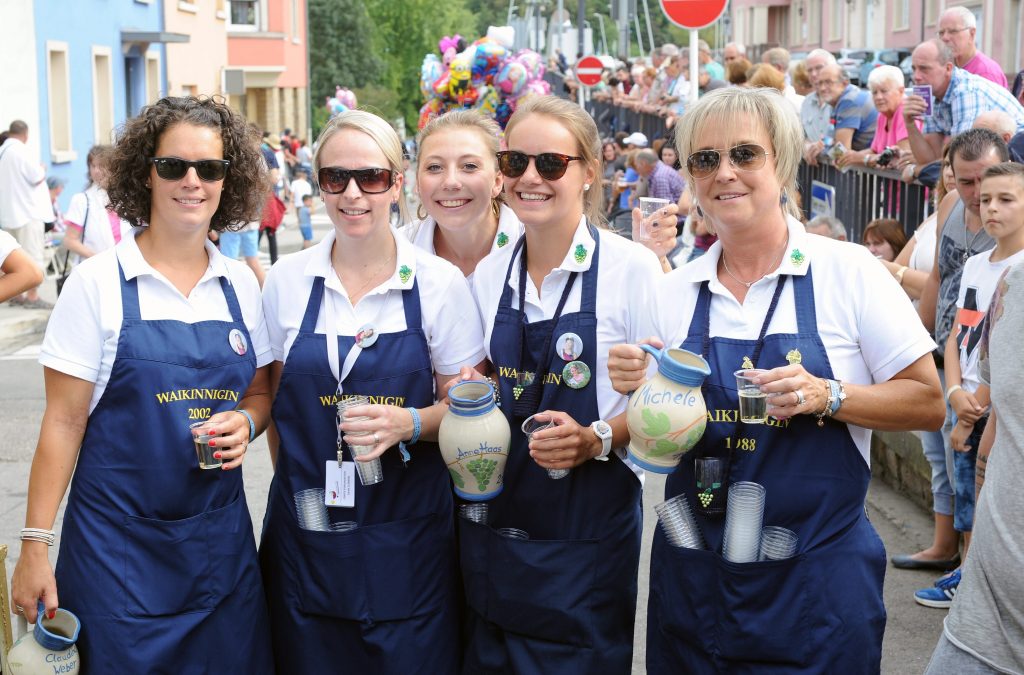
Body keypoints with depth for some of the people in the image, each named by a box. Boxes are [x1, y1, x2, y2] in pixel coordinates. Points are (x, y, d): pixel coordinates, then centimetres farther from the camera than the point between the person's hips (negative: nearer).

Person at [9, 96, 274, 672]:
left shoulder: (241, 284, 4)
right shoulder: (98, 282, -7)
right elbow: (65, 420, -6)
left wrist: (245, 421, -8)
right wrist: (36, 545, -9)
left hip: (222, 537, 4)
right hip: (118, 545, -3)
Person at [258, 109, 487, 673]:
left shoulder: (440, 283, -5)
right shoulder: (287, 280, 1)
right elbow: (274, 400, 12)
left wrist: (408, 422, -18)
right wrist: (297, 487, 4)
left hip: (407, 540, -1)